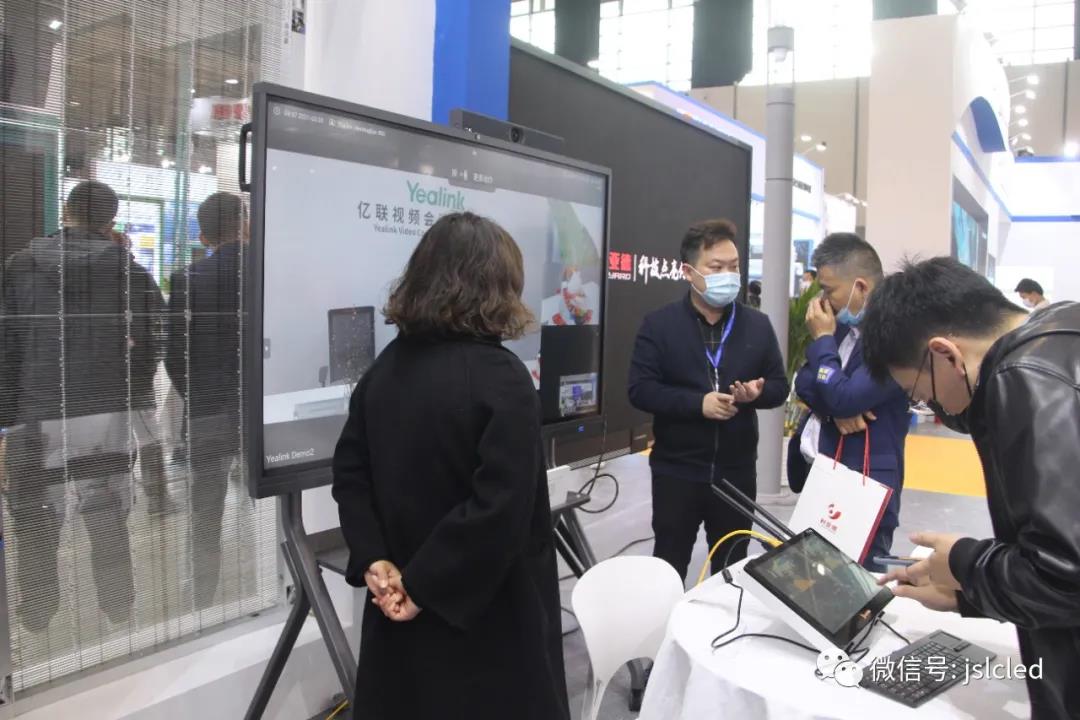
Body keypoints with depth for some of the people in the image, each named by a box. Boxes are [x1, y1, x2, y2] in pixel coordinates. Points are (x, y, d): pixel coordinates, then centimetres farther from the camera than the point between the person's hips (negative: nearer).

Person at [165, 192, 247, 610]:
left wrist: (197, 399, 12)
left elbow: (174, 356, -4)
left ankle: (205, 609, 19)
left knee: (206, 523, 11)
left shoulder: (187, 281, -7)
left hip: (209, 416, -1)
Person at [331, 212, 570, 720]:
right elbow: (501, 507, -25)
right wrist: (425, 588, -17)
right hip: (482, 613, -6)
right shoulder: (501, 377, -19)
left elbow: (350, 471, 4)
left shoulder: (388, 364, 2)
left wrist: (375, 562, -2)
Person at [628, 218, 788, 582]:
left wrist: (758, 392, -15)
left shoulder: (758, 325, 5)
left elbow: (780, 387, 8)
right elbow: (640, 390, -11)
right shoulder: (659, 324, -6)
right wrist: (698, 403, -22)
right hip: (677, 470, -3)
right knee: (669, 563, 9)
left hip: (737, 470, 3)